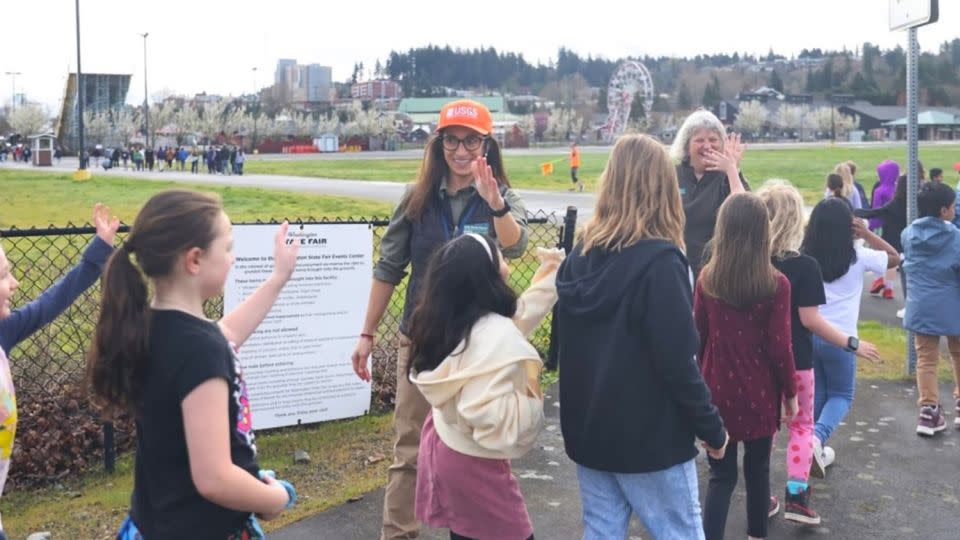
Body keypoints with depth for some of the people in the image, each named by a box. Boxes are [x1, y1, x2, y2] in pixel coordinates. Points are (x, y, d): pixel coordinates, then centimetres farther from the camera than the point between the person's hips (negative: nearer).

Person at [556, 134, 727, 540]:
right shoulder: (659, 261, -18)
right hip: (649, 437, -6)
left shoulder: (581, 255, 2)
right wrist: (712, 428, -7)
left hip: (588, 430, 6)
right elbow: (677, 363, -19)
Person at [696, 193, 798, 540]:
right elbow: (779, 347, -11)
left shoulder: (707, 279, -7)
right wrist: (790, 392, 3)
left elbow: (698, 337, 2)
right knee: (757, 468, 19)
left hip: (718, 390, 1)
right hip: (759, 392, -1)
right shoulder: (776, 285, -14)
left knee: (721, 474, 7)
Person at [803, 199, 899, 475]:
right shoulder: (857, 257, -9)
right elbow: (895, 258, 8)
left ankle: (816, 450, 27)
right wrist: (867, 233, 4)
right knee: (841, 395, 13)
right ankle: (817, 437, -13)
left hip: (807, 335, 3)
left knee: (816, 394, 19)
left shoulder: (803, 257, -5)